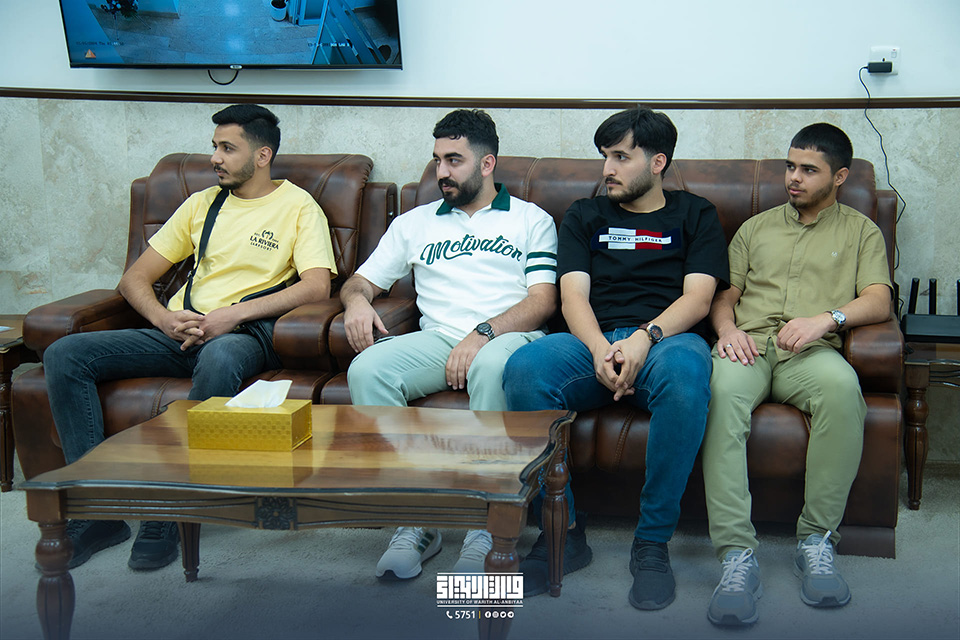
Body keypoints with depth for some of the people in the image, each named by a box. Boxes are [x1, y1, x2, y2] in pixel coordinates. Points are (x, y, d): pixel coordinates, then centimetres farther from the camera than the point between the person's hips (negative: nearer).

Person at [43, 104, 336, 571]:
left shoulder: (297, 206, 7)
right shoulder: (203, 204, 21)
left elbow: (317, 285, -10)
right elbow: (134, 279, 19)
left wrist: (233, 314, -17)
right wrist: (166, 319, -5)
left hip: (244, 334, -5)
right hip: (180, 334, 5)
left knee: (219, 360, -43)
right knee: (64, 356, -16)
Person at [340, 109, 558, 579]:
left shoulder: (531, 220, 17)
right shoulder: (415, 223, 27)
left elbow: (543, 301, 3)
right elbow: (360, 281, 25)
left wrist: (483, 333, -15)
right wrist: (356, 300, -2)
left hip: (508, 337, -3)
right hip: (437, 340, 3)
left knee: (492, 366, -41)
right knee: (367, 369, -29)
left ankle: (483, 527, -36)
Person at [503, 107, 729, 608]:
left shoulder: (694, 215, 18)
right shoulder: (585, 216, 24)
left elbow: (697, 298, 3)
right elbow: (573, 296, 9)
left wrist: (645, 338, -19)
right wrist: (600, 349, -14)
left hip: (666, 339, -2)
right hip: (593, 341, 2)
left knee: (685, 370, -41)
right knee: (524, 368, -32)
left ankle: (652, 542, -28)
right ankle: (563, 531, -20)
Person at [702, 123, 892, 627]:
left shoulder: (860, 232, 22)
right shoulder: (756, 228, 30)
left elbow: (878, 301, 7)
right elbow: (724, 295, 24)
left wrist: (826, 318, -13)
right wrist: (727, 328, 0)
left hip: (810, 353, -1)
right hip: (748, 345, 1)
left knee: (842, 385, -39)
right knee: (722, 391, -37)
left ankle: (817, 540, -30)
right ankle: (737, 556, -42)